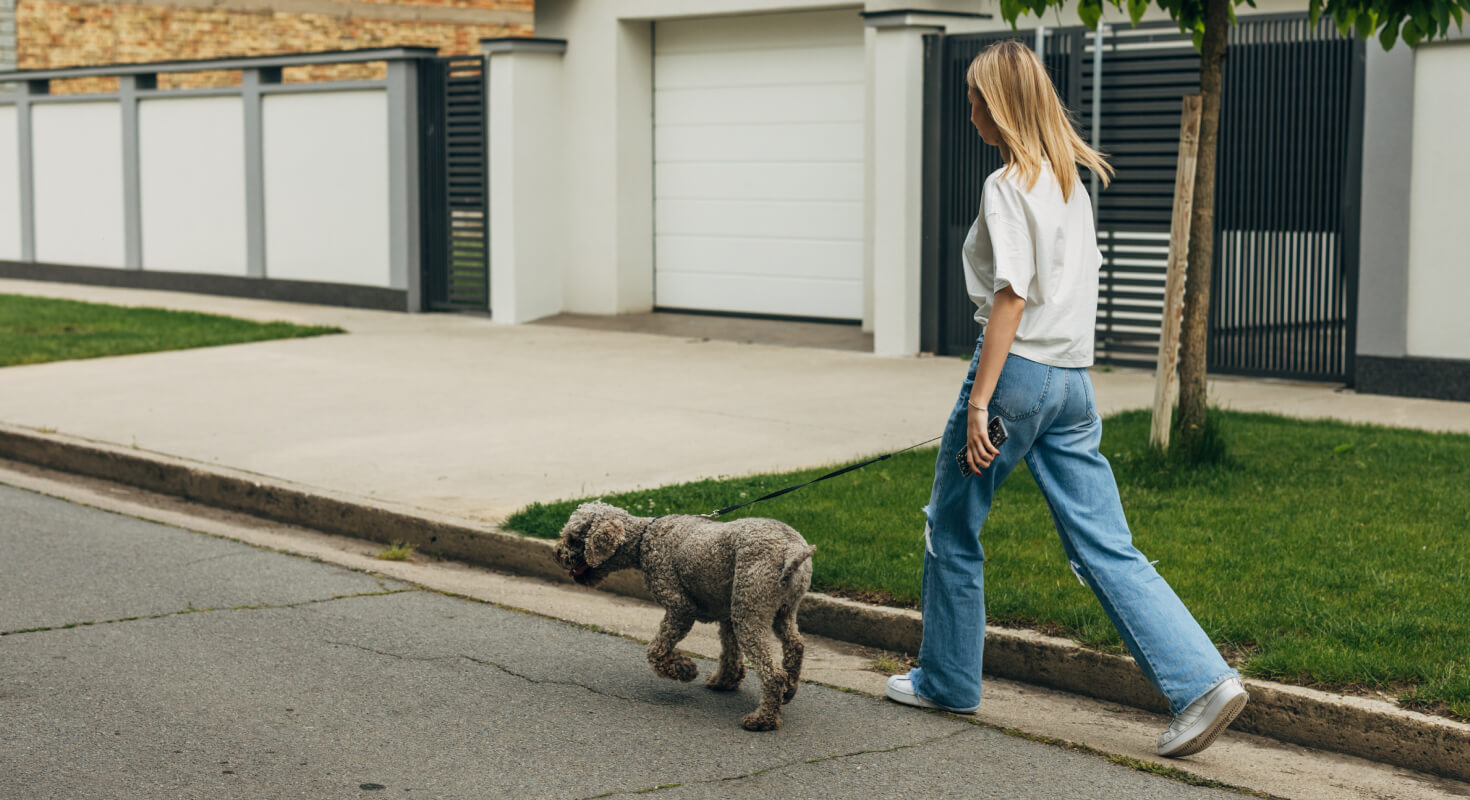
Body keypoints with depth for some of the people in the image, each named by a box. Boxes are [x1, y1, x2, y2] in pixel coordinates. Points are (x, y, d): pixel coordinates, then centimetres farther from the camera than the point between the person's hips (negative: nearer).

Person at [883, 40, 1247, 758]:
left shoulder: (1008, 184, -11)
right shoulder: (1071, 180, 15)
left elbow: (1011, 296, -18)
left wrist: (979, 402, -19)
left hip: (1016, 368, -8)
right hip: (1074, 381, 8)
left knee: (952, 528, 11)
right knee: (1107, 550, 4)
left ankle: (947, 680, 23)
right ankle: (1203, 681, -7)